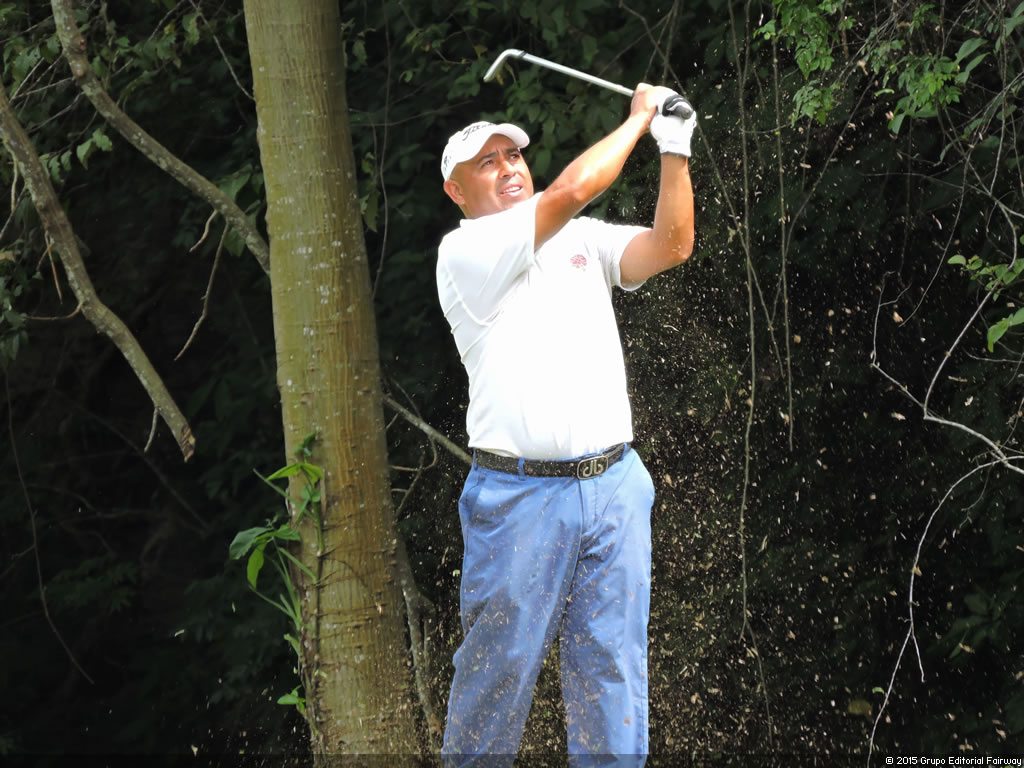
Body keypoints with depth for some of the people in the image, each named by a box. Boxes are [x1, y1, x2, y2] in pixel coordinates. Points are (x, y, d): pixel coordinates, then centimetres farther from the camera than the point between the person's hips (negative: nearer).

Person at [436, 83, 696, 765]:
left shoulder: (583, 241, 16)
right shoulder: (465, 251, -3)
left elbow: (672, 246, 4)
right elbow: (571, 191, -13)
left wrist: (675, 152, -6)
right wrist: (639, 119, -3)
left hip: (615, 485, 5)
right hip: (522, 495, -5)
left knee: (613, 663, 4)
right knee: (502, 664, -1)